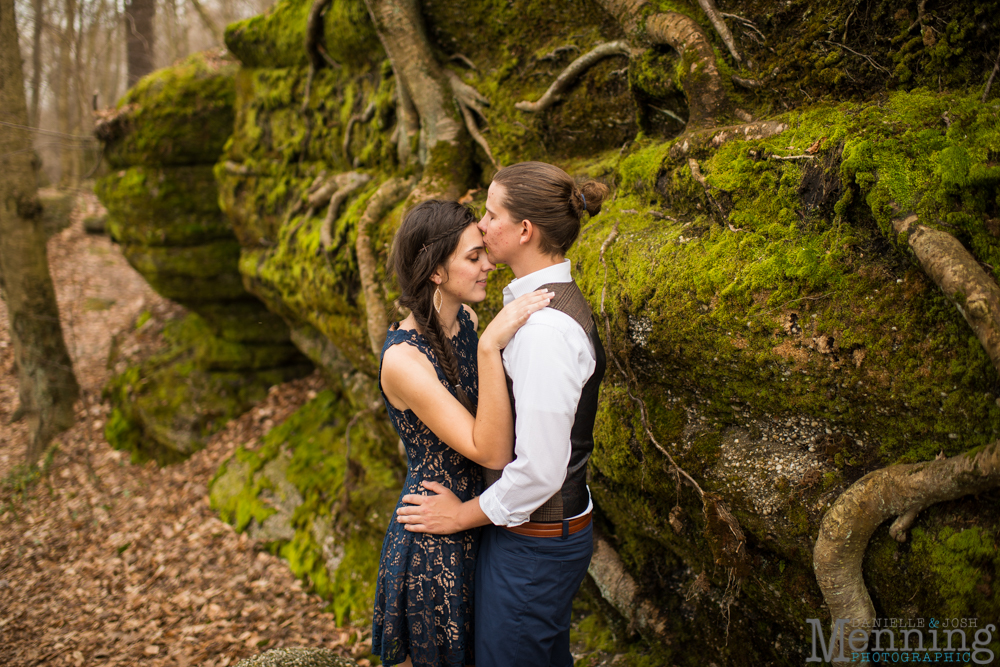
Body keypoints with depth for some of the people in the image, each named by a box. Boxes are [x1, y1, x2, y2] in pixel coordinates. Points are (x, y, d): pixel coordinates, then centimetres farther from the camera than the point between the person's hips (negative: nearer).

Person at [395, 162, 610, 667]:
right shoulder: (552, 301, 4)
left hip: (532, 542, -9)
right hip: (551, 530, 9)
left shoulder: (547, 327, -27)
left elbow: (540, 470, -26)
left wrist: (464, 513, -14)